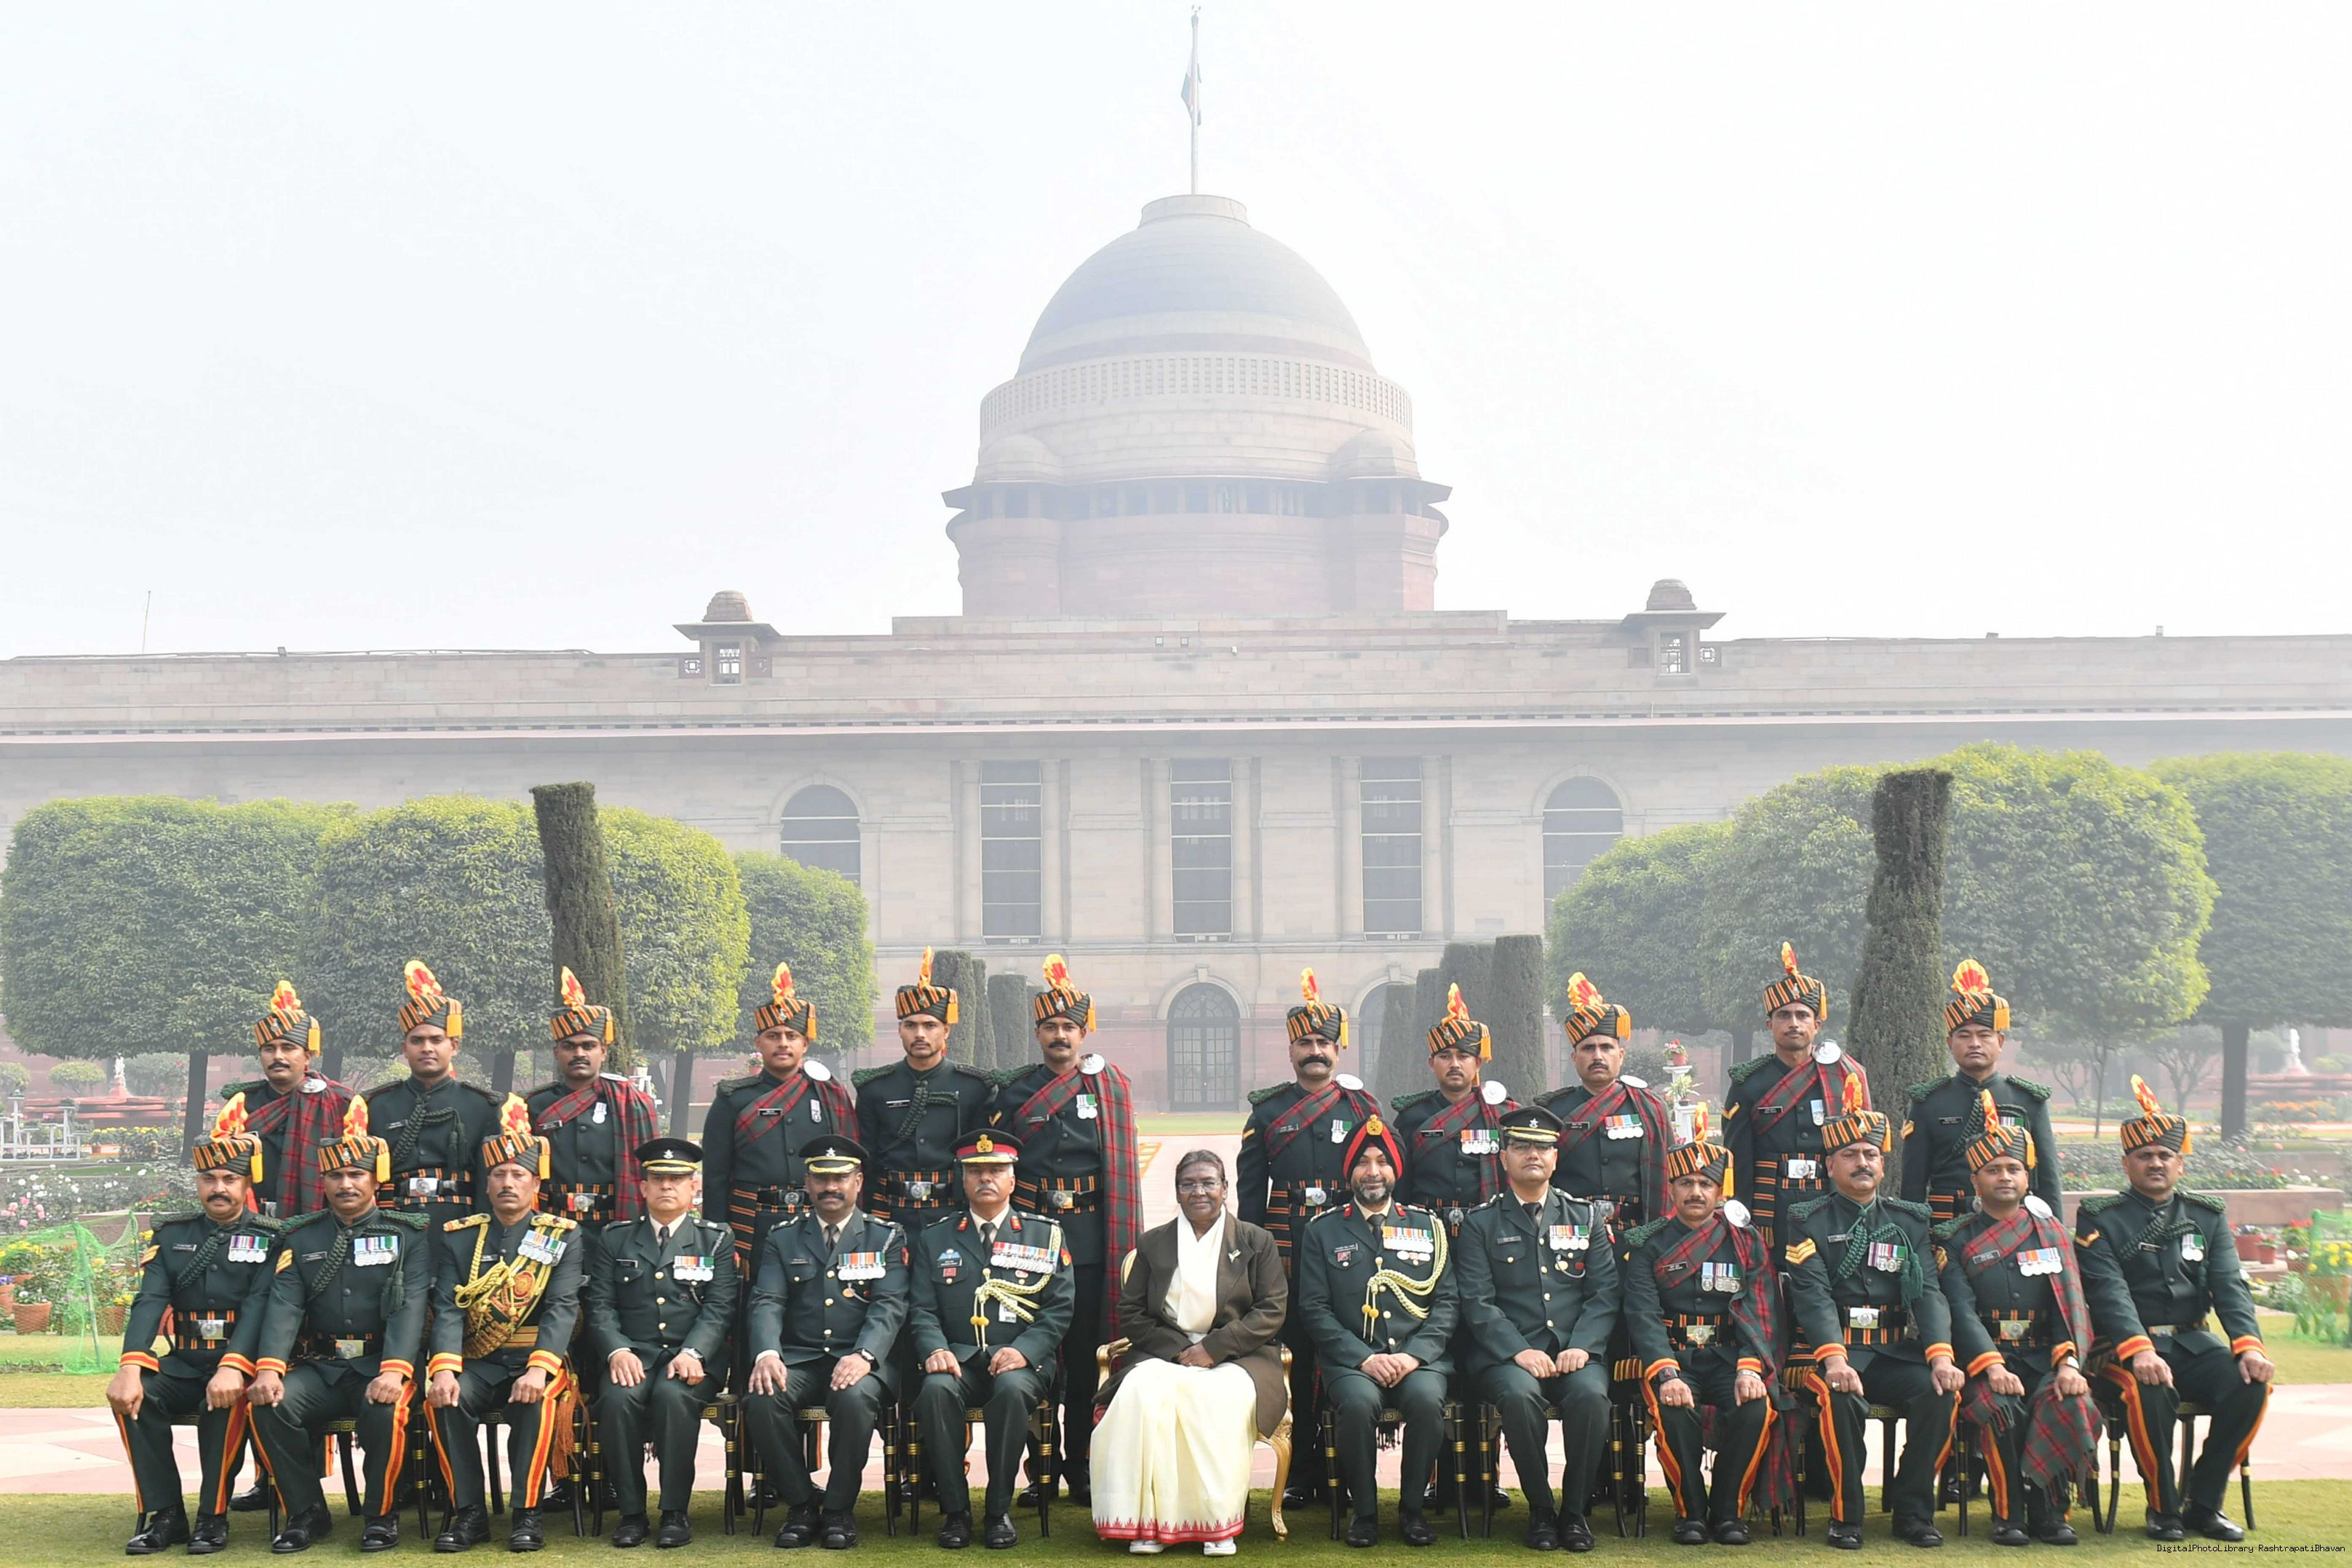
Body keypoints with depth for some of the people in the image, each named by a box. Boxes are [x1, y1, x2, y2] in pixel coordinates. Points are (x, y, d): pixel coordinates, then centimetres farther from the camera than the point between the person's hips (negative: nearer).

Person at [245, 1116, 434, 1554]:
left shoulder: (407, 1236, 3)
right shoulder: (300, 1238, 11)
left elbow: (410, 1308, -10)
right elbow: (283, 1307, -2)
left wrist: (394, 1370, -28)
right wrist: (269, 1368, -21)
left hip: (380, 1366, -3)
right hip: (320, 1368, 3)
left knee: (386, 1408, -35)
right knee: (270, 1405, -26)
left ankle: (381, 1515, -10)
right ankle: (306, 1513, -7)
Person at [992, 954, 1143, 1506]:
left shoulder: (1111, 1087, 6)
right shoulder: (1014, 1091, 7)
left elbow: (1123, 1170, 4)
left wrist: (1123, 1244, -1)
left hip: (1090, 1242, 0)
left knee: (1086, 1357, 3)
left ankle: (1081, 1470, 11)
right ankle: (1041, 1471, 10)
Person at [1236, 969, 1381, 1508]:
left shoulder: (1362, 1108, 6)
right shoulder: (1268, 1111, 9)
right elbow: (1249, 1188, 8)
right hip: (1286, 1256, 1)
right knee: (1299, 1358, 4)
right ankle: (1303, 1473, 10)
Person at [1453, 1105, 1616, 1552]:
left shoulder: (1586, 1218, 16)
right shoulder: (1480, 1225, 9)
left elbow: (1604, 1293, 8)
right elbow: (1477, 1302, -1)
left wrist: (1582, 1347, -9)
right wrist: (1519, 1351, -16)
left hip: (1576, 1352, 2)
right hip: (1507, 1356, -1)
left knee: (1591, 1394, -31)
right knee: (1519, 1394, -34)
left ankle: (1574, 1510, -13)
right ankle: (1540, 1509, -15)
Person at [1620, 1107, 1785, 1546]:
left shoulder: (1746, 1241, 9)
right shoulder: (1647, 1244, 4)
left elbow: (1760, 1311, -1)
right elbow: (1643, 1315, -8)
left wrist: (1750, 1368, -20)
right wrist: (1667, 1374, -25)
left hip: (1730, 1357, 1)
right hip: (1671, 1358, -1)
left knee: (1755, 1408, -29)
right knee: (1676, 1411, -33)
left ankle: (1729, 1511, -9)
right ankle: (1690, 1512, -12)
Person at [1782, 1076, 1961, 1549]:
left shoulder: (1909, 1221, 15)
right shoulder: (1808, 1222, 4)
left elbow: (1928, 1292, 4)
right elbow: (1813, 1295, -10)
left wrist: (1941, 1353, -16)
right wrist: (1833, 1357, -28)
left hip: (1897, 1351, 3)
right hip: (1835, 1348, -3)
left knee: (1942, 1391, -26)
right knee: (1841, 1397, -35)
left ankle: (1913, 1512, -9)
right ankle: (1846, 1515, -17)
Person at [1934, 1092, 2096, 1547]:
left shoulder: (2051, 1232, 14)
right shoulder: (1954, 1240, 5)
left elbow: (2071, 1304, 3)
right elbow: (1961, 1312, -8)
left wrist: (2069, 1361, -16)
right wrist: (1992, 1367, -25)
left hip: (2046, 1357, 2)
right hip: (1986, 1359, -2)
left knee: (2073, 1402, -30)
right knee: (1999, 1404, -35)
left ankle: (2047, 1510, -14)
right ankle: (2008, 1513, -18)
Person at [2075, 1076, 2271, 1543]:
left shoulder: (2207, 1217, 13)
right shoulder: (2100, 1220, 0)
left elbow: (2230, 1285, 1)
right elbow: (2109, 1291, -14)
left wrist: (2248, 1345, -18)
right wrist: (2139, 1350, -32)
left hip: (2194, 1343, 4)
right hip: (2126, 1347, -4)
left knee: (2251, 1384, -24)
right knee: (2149, 1391, -36)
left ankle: (2203, 1503, -7)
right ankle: (2163, 1508, -13)